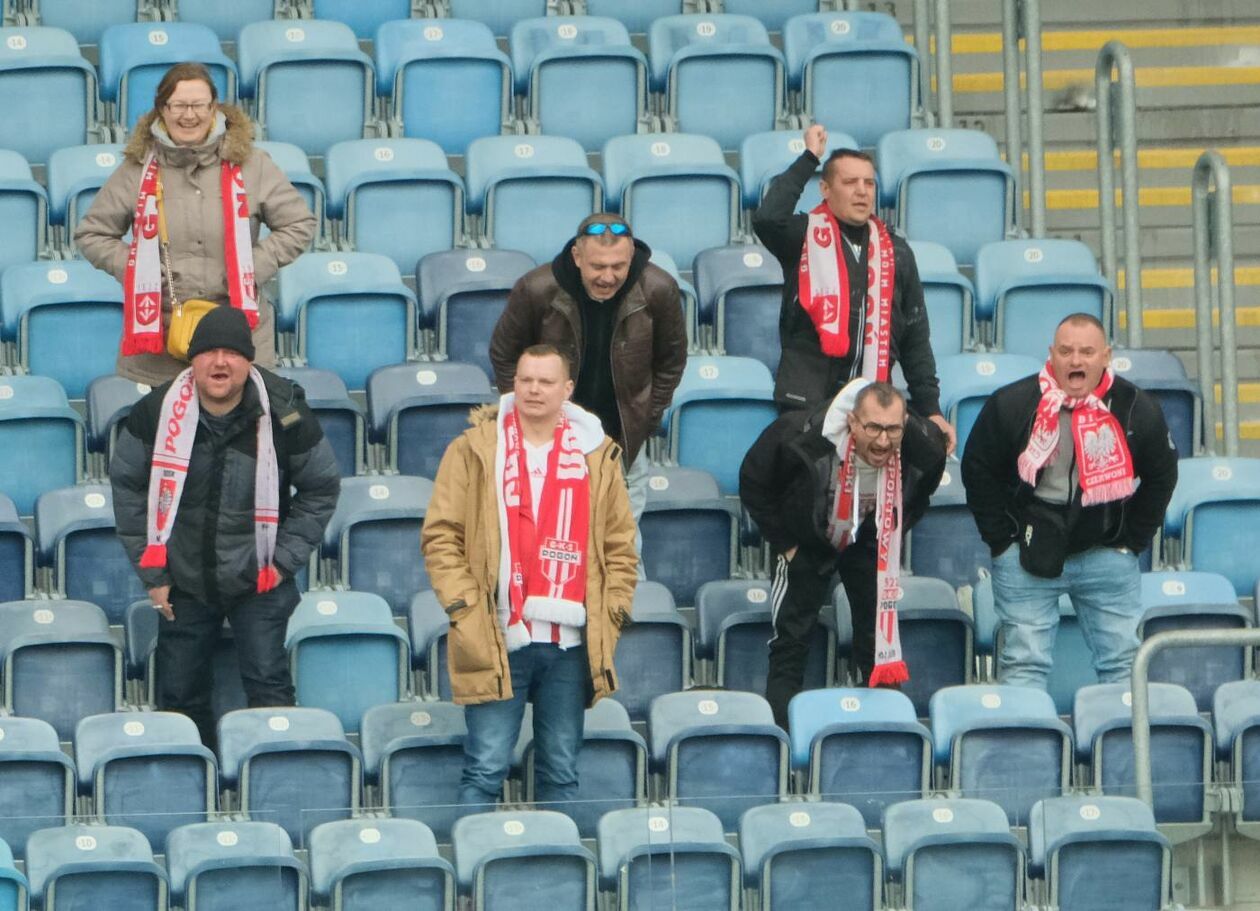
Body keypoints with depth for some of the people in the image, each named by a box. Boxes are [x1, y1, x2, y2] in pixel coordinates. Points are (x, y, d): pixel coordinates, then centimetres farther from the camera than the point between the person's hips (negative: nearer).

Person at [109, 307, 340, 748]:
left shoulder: (284, 413, -13)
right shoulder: (158, 411, -10)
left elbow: (321, 488, 1)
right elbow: (127, 485, 2)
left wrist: (284, 560, -5)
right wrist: (151, 570, -1)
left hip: (257, 581, -2)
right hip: (183, 582, 2)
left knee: (269, 687, -10)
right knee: (180, 696, 6)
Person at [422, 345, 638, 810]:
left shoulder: (598, 456, 11)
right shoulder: (475, 450, 3)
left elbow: (621, 545, 15)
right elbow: (441, 536, 1)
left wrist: (612, 612, 5)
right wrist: (463, 606, -7)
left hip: (571, 646, 3)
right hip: (497, 643, -3)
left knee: (562, 772, 9)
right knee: (485, 769, -5)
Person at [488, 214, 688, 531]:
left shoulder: (658, 290, -22)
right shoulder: (536, 290, -26)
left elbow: (671, 361, -2)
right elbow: (504, 355, -7)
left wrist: (649, 418, -1)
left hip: (625, 435, 1)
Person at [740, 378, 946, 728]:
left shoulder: (924, 448, -28)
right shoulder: (802, 437, -37)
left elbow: (918, 496, 1)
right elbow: (753, 482, -16)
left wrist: (890, 537, 1)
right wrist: (782, 541, -11)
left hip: (869, 542, 2)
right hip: (807, 542, -2)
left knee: (880, 635, 3)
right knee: (792, 640, -3)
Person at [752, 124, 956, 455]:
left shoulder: (894, 251, 13)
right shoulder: (806, 238, 1)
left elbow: (915, 338, 15)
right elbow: (767, 218, -22)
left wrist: (930, 408, 10)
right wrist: (809, 159, -13)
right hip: (807, 404, -4)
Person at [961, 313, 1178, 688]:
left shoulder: (1136, 409, -2)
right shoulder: (1011, 405, -7)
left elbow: (1160, 478, 10)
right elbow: (978, 472, 2)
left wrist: (1134, 541, 5)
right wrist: (1001, 541, -2)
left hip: (1106, 556, 2)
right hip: (1028, 556, -2)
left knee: (1123, 662, 5)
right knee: (1024, 663, -3)